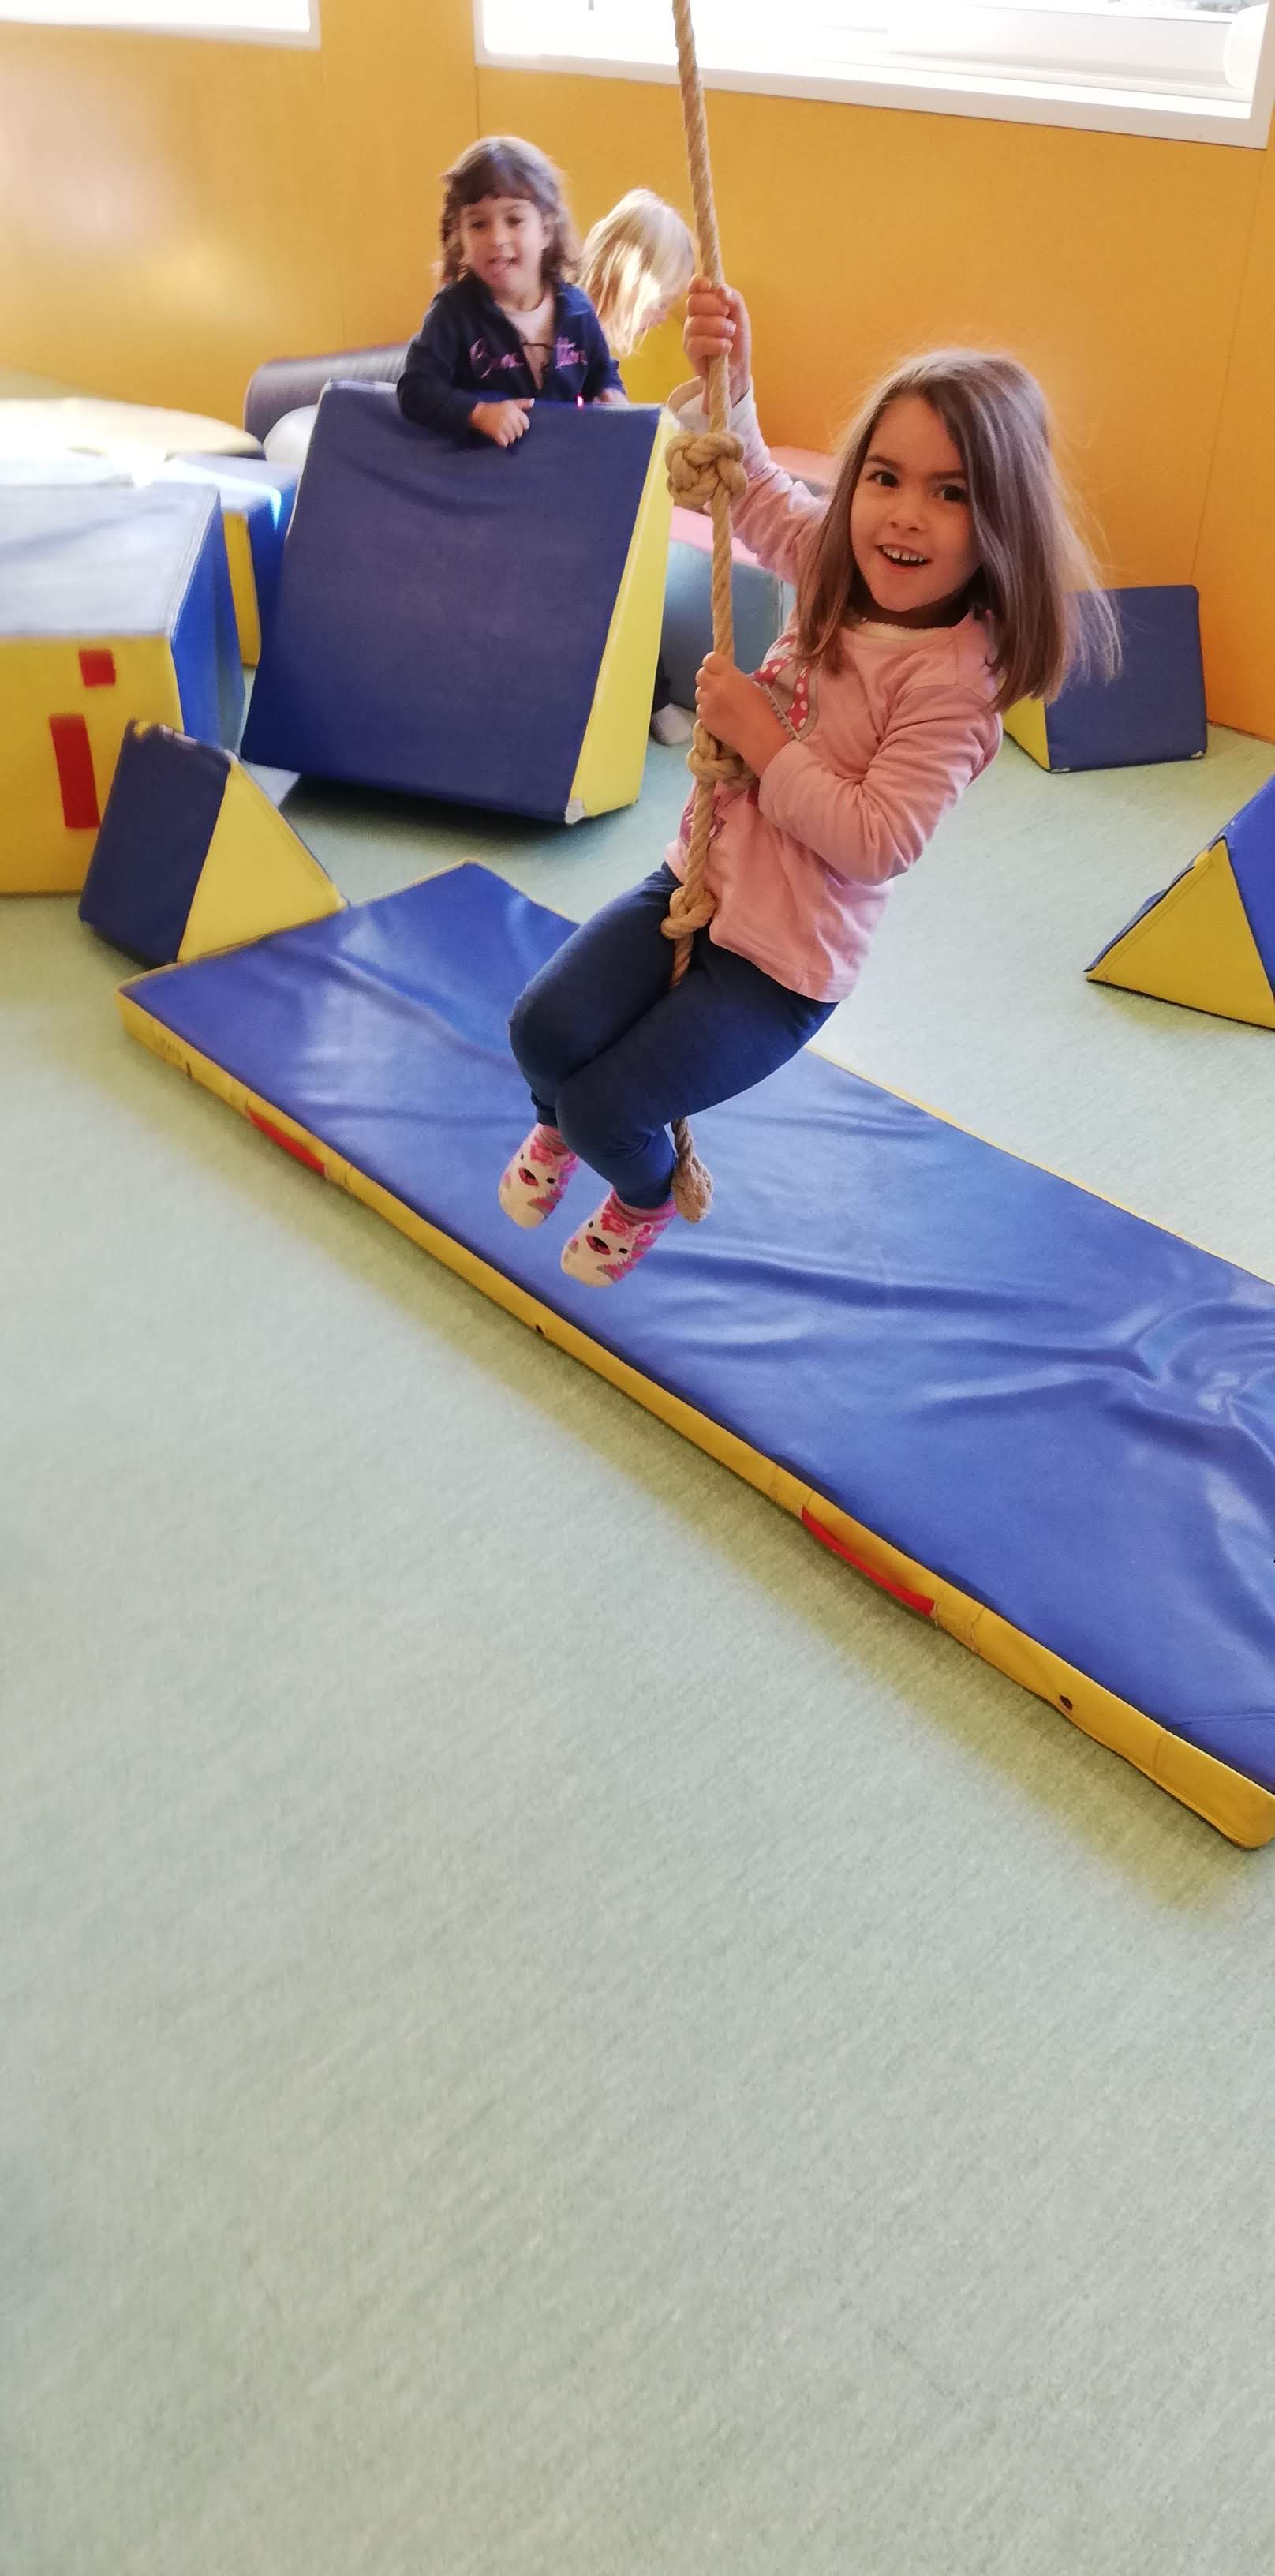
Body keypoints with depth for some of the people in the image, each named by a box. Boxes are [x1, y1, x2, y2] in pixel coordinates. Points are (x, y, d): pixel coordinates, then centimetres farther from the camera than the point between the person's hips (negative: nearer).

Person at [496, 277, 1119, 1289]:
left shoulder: (954, 681, -23)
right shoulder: (842, 573, -1)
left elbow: (879, 840, -28)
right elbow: (755, 489, 13)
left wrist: (760, 737, -23)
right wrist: (727, 383, -7)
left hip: (786, 961, -7)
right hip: (697, 879, 7)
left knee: (610, 1107, -6)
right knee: (542, 1029, -5)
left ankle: (646, 1196, 32)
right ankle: (559, 1128, 33)